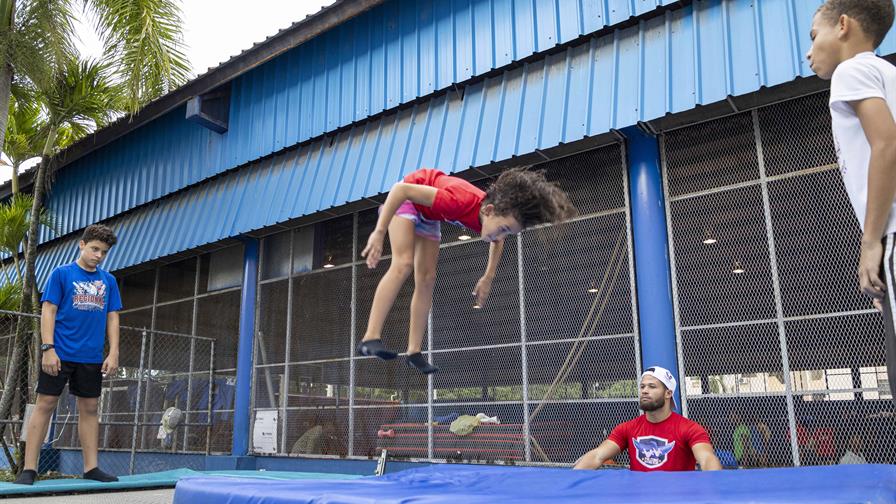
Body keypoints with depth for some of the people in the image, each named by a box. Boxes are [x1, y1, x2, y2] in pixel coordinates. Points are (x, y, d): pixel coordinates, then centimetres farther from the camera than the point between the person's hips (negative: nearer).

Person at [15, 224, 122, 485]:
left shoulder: (109, 281, 10)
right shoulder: (61, 273, 0)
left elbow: (112, 318, 10)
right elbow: (48, 311, -4)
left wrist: (113, 353, 2)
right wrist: (48, 348, -12)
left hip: (92, 357, 4)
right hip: (60, 354, -3)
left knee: (89, 408, 7)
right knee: (45, 404, -1)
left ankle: (91, 467, 13)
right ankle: (29, 468, 6)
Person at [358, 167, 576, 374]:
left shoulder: (493, 220, -22)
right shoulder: (461, 201, -44)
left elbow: (498, 241, 6)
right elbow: (401, 189, -39)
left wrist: (488, 277, 1)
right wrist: (379, 232, -40)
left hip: (428, 216, 7)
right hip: (406, 198, -6)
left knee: (426, 280, 0)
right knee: (404, 264, -24)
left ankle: (414, 352, 3)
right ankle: (370, 338, -28)